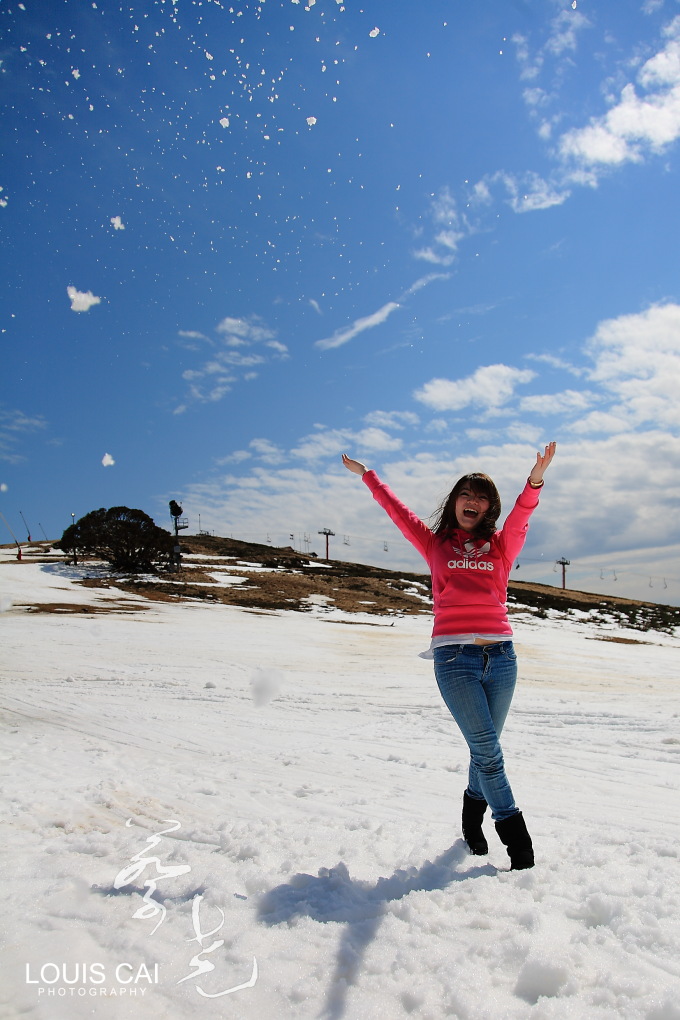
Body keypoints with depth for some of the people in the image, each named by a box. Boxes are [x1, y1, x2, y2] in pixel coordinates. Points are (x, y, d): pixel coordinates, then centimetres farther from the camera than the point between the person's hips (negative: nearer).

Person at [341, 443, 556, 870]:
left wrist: (536, 478, -23)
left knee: (486, 748, 12)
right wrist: (366, 475, 20)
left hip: (501, 656, 2)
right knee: (487, 750, -5)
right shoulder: (436, 544, 11)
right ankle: (517, 840, 7)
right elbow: (398, 510, 16)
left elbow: (522, 514, -5)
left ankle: (473, 820, 35)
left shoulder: (502, 545, 12)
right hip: (455, 658, -2)